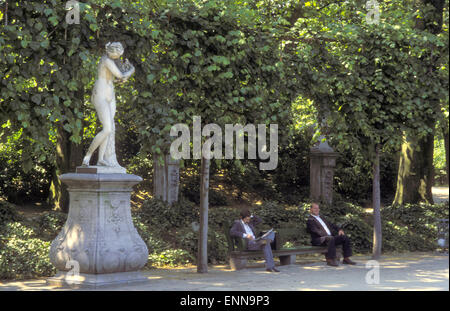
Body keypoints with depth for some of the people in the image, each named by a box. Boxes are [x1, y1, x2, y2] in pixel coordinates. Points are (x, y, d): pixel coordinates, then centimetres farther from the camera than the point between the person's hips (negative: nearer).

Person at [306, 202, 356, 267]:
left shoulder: (321, 218, 27)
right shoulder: (310, 220, -1)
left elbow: (331, 225, 25)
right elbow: (316, 231, -15)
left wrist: (339, 229, 6)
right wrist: (327, 235, -26)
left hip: (330, 237, 9)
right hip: (318, 240, -8)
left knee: (345, 237, -6)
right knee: (331, 238, -39)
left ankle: (346, 258, -5)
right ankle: (330, 260, -34)